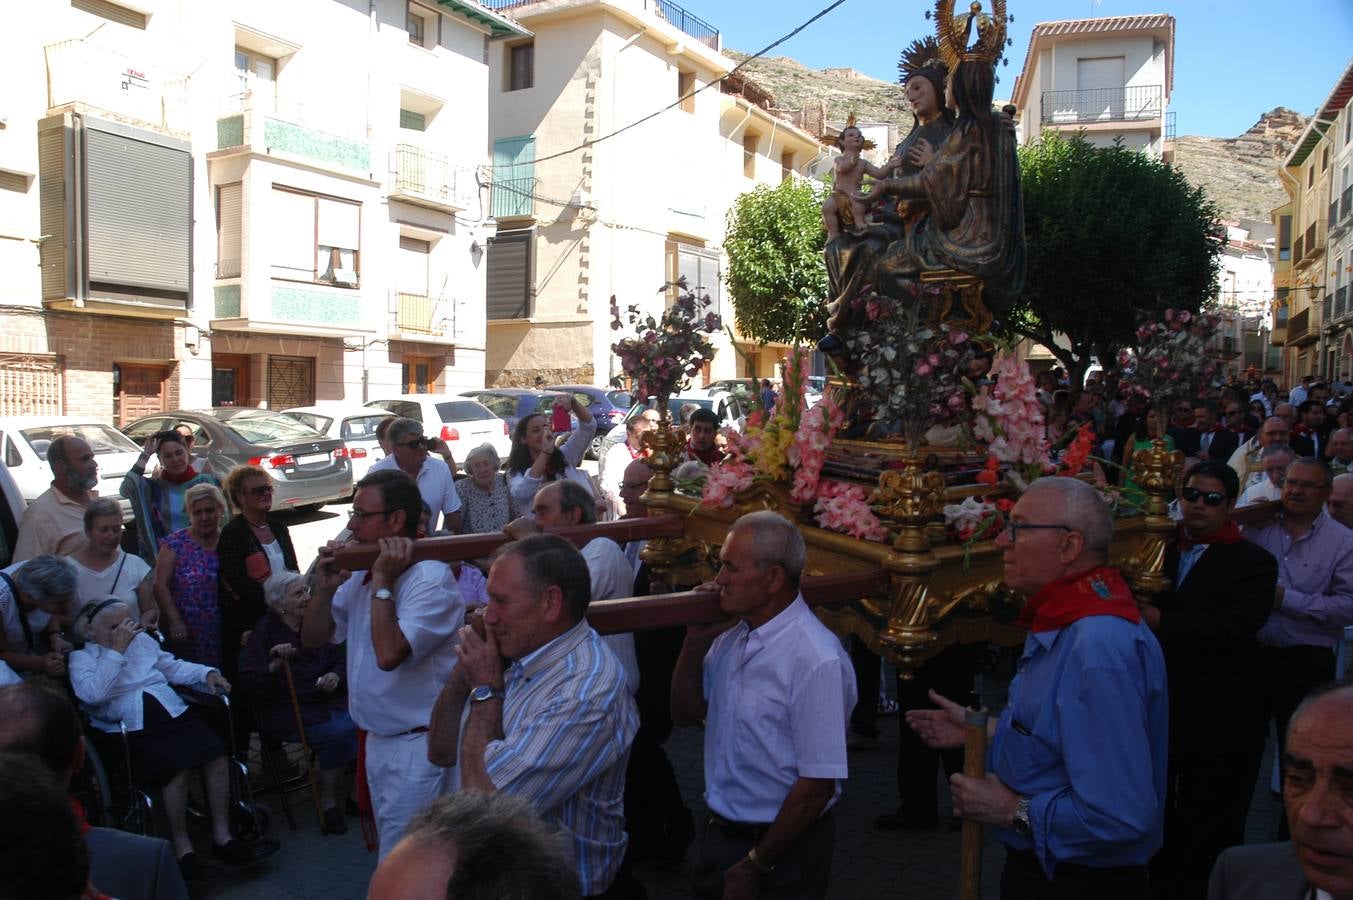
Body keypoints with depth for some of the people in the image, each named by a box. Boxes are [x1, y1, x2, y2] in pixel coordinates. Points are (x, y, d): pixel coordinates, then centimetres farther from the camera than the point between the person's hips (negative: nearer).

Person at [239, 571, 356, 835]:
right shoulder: (264, 632, -4)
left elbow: (338, 659, 19)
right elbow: (249, 682, -12)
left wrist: (335, 675, -3)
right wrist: (274, 666, -29)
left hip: (327, 699, 5)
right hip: (286, 709, -5)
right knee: (338, 731, -30)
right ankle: (328, 803, -9)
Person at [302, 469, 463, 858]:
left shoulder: (431, 580, -21)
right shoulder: (362, 574, 7)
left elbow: (389, 653, -32)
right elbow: (312, 639, 12)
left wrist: (382, 582, -23)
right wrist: (326, 588, -6)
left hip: (416, 747, -9)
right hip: (376, 739, 9)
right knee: (390, 848, 23)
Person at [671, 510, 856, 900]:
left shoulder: (818, 660, -25)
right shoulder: (732, 636, -2)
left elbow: (817, 785, -22)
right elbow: (686, 714, 8)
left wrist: (754, 867, -13)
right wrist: (696, 640, -7)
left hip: (782, 848, -6)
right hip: (718, 832, 7)